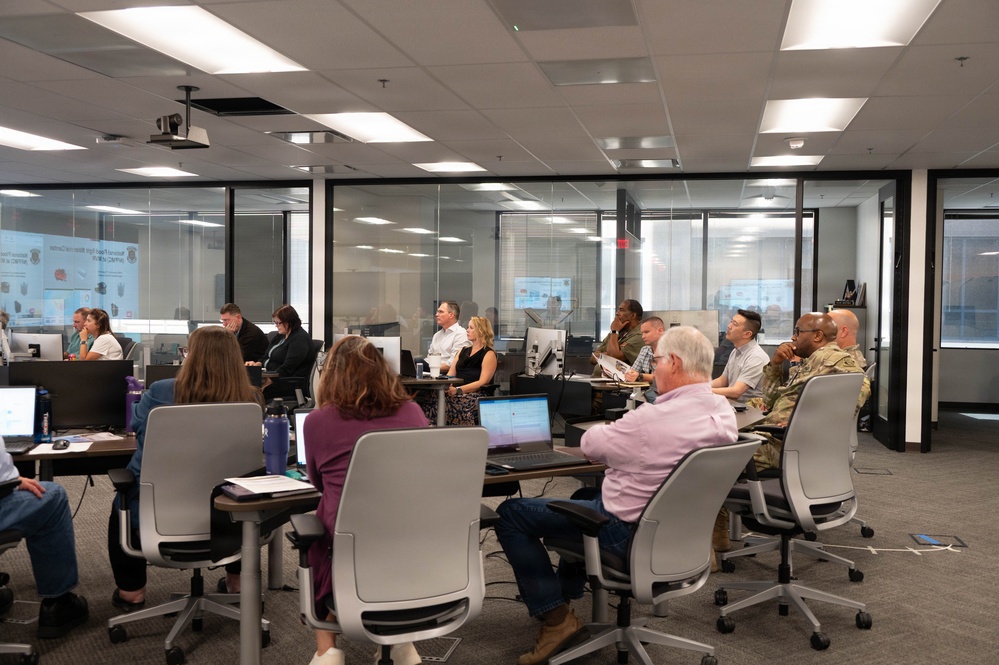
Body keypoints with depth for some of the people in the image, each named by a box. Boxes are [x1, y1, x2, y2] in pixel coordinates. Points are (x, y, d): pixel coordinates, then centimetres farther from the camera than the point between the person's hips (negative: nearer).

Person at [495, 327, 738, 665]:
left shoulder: (653, 419, -31)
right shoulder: (725, 412, -7)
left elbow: (590, 444, -13)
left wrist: (611, 428, 8)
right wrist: (624, 433, 6)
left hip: (630, 532, -9)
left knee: (510, 513, 1)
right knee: (586, 495, 35)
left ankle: (556, 617, 2)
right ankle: (568, 592, 40)